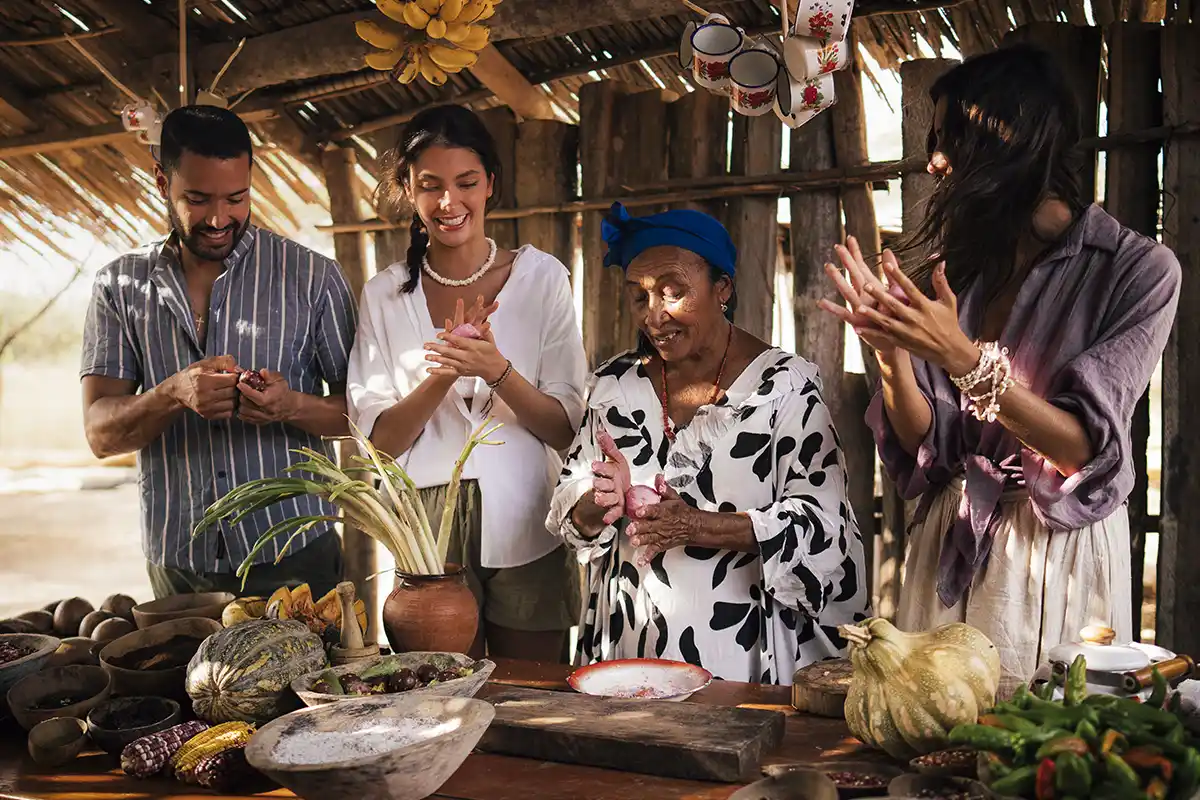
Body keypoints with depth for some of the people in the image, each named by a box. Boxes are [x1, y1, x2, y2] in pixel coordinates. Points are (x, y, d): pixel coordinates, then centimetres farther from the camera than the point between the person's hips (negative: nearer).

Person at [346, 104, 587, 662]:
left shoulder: (542, 278, 0)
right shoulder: (384, 295, 4)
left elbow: (567, 428, -3)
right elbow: (379, 439, -1)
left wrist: (496, 370, -20)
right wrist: (443, 373, -17)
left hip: (523, 532, 0)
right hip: (425, 532, 1)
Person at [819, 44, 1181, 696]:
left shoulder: (1138, 269, -8)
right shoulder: (953, 268, 5)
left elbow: (1084, 448, -16)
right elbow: (924, 445, 2)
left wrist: (964, 359, -27)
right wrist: (890, 350, -16)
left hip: (1059, 553, -4)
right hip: (948, 552, 4)